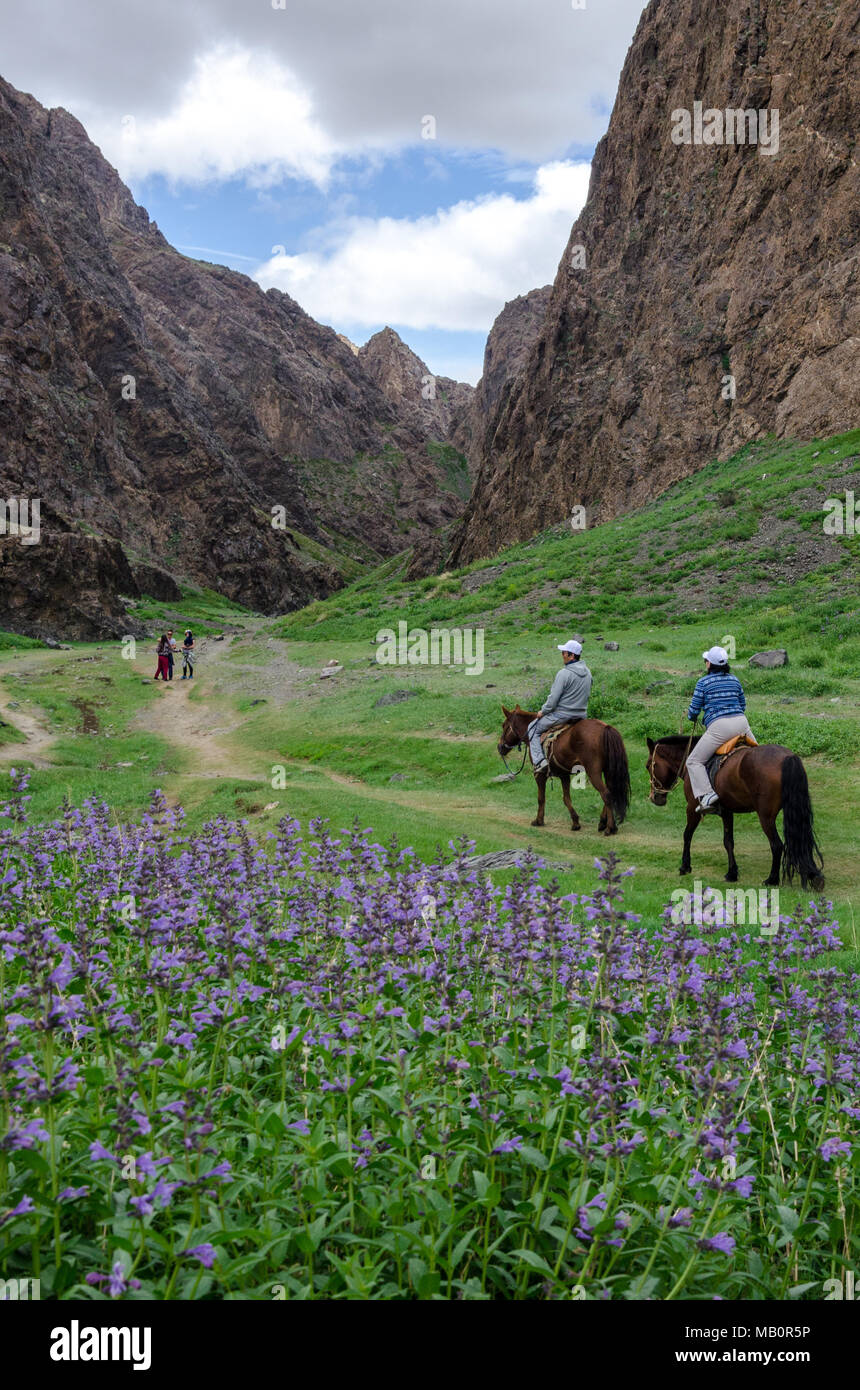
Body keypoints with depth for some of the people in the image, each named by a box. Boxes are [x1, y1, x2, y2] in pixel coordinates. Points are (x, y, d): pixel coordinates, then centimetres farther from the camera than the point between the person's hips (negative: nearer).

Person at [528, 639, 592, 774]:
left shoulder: (564, 673, -22)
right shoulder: (587, 672, 3)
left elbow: (553, 699, -19)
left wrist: (543, 712, -2)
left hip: (562, 715, -8)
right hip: (581, 715, 8)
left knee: (533, 729, 10)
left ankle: (539, 761, -4)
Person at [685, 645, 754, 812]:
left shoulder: (703, 682, 1)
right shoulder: (734, 680, 17)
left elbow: (694, 711, 3)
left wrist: (690, 716, 26)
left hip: (719, 726, -6)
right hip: (742, 723, 6)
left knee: (694, 761, -1)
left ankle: (706, 795, -19)